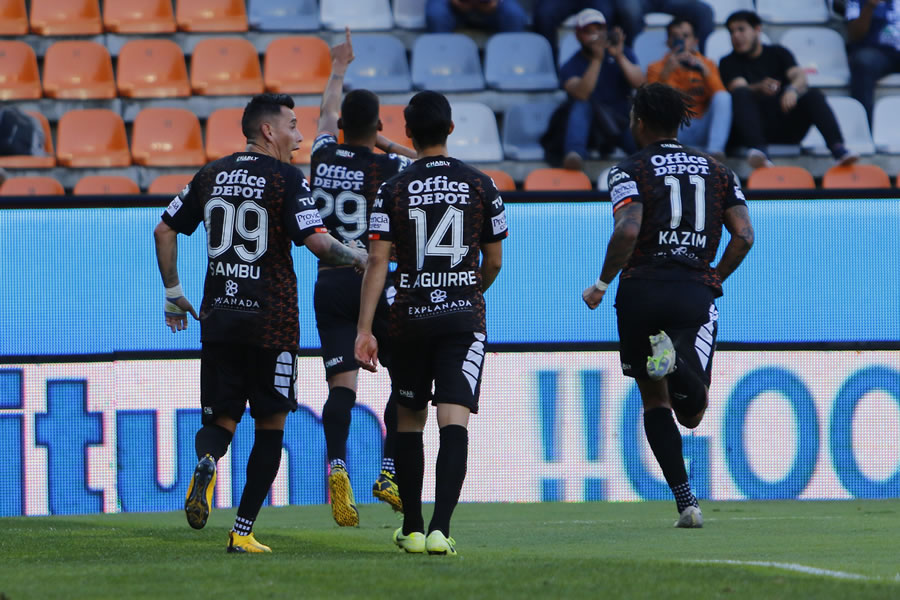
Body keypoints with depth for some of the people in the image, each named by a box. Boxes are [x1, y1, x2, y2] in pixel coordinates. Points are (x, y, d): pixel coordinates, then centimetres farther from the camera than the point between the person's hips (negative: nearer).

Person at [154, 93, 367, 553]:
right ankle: (243, 532, 4)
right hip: (271, 319, -4)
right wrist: (357, 258, 3)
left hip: (218, 315, 4)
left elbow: (164, 230, 13)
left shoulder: (211, 175, 9)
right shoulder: (287, 178, -7)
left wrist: (173, 291, 22)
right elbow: (316, 240, -15)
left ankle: (206, 462, -25)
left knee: (221, 418, 11)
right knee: (271, 423, 8)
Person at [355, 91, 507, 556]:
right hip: (464, 317, -1)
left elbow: (377, 261, -7)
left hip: (409, 320, 1)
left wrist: (364, 329, -8)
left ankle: (412, 529, 20)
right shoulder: (481, 186, 1)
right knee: (454, 421, -8)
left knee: (409, 421, 14)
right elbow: (493, 262, 8)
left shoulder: (393, 190, -2)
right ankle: (440, 529, -22)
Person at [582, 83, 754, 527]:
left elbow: (628, 230, -15)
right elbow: (744, 235, 4)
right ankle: (677, 365, -38)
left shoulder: (630, 171, 2)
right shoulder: (716, 170, 15)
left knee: (654, 399, 15)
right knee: (691, 414, -3)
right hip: (696, 291, 1)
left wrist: (602, 283, -3)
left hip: (642, 290, -1)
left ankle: (685, 501, 3)